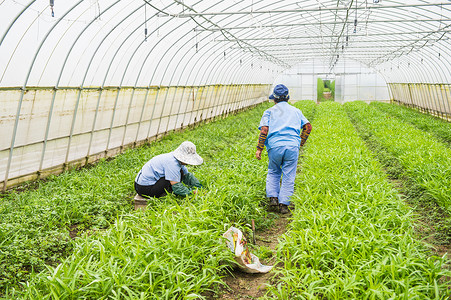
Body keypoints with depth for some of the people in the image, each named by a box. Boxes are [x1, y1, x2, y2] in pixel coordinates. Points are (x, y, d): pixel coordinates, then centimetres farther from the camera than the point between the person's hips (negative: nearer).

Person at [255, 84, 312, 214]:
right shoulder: (296, 111, 20)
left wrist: (259, 148, -2)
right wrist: (301, 143, 21)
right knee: (288, 176, 5)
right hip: (293, 146, 1)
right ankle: (283, 204, 2)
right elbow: (308, 126, 12)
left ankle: (273, 198, 6)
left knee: (273, 173, 19)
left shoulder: (269, 111, 11)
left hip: (275, 146, -1)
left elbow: (264, 129, -2)